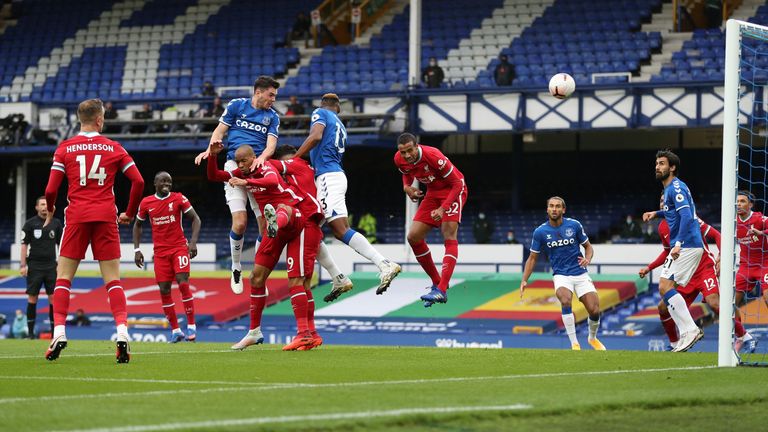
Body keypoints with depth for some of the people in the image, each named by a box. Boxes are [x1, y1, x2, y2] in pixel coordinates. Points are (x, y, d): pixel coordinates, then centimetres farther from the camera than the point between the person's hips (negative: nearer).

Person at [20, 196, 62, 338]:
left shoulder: (56, 223, 7)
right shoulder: (30, 223, 0)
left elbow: (61, 244, 13)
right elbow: (24, 245, 0)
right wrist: (23, 265, -6)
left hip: (51, 266, 2)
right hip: (34, 266, -2)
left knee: (54, 298, -3)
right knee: (32, 298, -1)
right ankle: (30, 331, 6)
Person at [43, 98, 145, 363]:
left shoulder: (65, 148, 3)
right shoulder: (114, 148, 6)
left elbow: (51, 190, -1)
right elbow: (138, 182, 1)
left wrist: (50, 212, 20)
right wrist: (129, 213, 15)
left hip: (76, 217, 0)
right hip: (106, 217, 1)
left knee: (63, 278, 6)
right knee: (113, 279, 3)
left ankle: (59, 332, -6)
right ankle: (122, 330, -13)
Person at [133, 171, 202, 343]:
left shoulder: (179, 199, -4)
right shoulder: (146, 203, 3)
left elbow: (195, 219, -1)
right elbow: (137, 225, 15)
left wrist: (193, 242, -13)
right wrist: (137, 250, 8)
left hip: (179, 247, -3)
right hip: (160, 251, 3)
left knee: (183, 283, -17)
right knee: (164, 290, -2)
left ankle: (191, 326, -9)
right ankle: (175, 331, 5)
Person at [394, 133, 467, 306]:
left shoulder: (433, 156, -32)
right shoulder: (399, 159, -13)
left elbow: (457, 183, -25)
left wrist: (443, 209, -34)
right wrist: (407, 186, -10)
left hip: (453, 190, -7)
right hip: (433, 192, 7)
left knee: (449, 235, -23)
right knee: (413, 237, -2)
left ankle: (442, 290, -33)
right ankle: (436, 283, 10)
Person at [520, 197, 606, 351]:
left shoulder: (574, 225, -5)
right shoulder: (540, 232, -5)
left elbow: (588, 246, 8)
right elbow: (533, 258, 5)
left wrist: (587, 259, -14)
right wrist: (524, 280, -5)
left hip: (580, 273, 1)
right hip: (560, 275, -1)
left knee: (594, 311, -8)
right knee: (566, 300, -33)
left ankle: (593, 338, 27)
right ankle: (575, 344, -23)